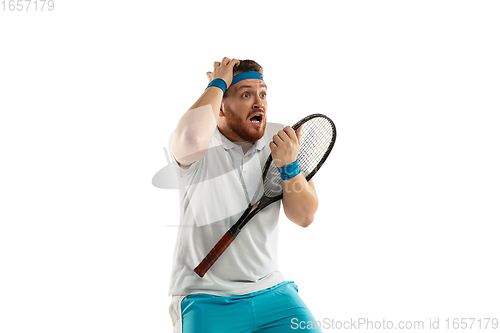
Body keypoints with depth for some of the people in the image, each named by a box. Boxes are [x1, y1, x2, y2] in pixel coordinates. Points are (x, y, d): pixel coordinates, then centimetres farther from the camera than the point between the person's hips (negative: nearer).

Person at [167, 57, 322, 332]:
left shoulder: (281, 140, 3)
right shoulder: (202, 146, -10)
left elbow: (304, 217, -2)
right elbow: (192, 137, -37)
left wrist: (289, 166, -20)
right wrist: (218, 82, -20)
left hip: (271, 290, 4)